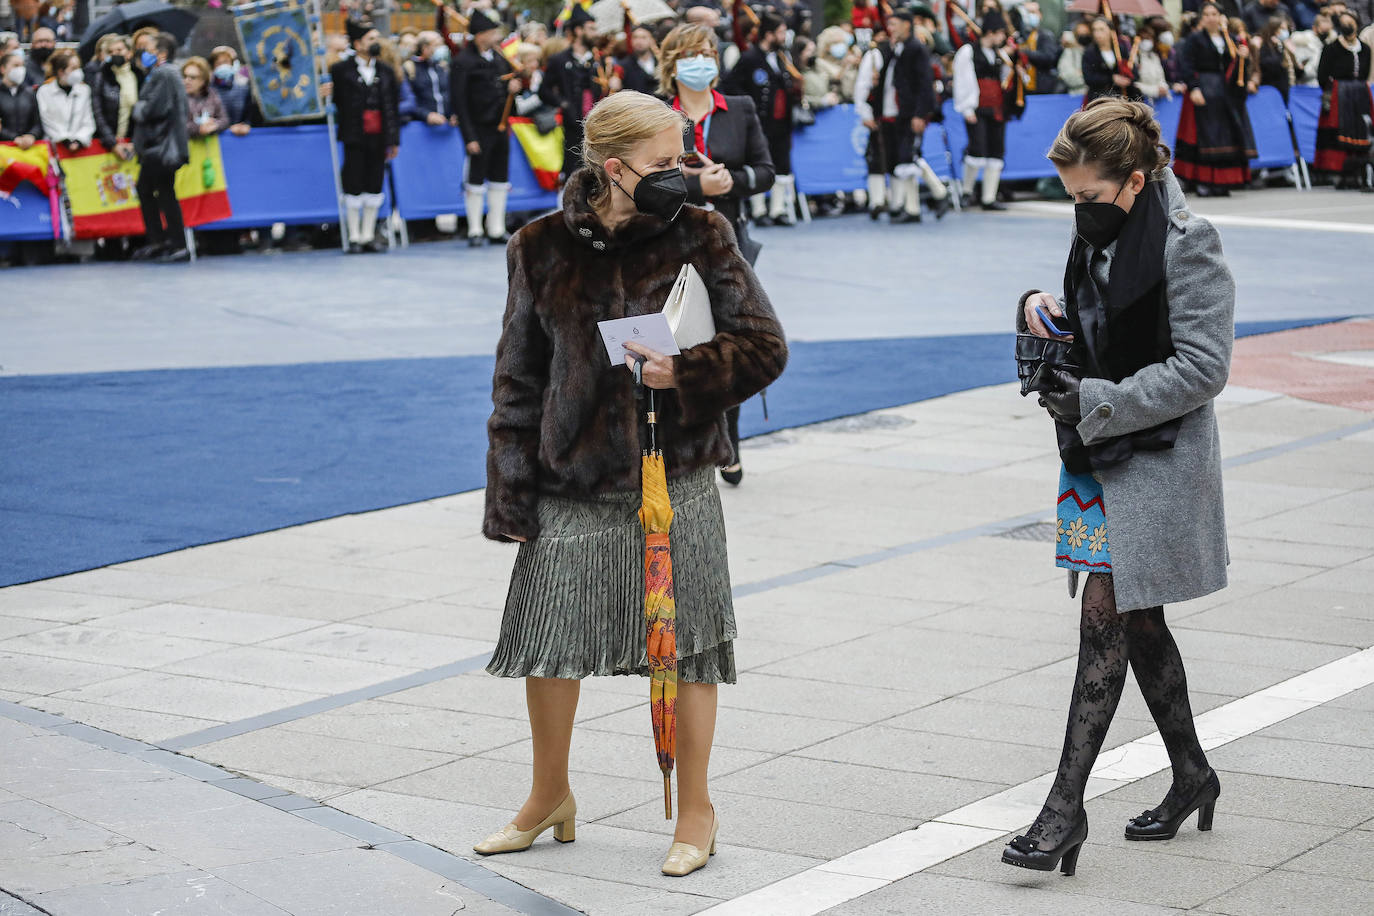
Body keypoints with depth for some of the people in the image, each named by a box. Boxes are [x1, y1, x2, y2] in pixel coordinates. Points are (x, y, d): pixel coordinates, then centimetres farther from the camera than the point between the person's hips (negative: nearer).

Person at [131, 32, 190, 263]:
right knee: (145, 190, 14)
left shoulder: (163, 74, -14)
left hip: (162, 146, -11)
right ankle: (157, 241, 18)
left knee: (165, 193, -7)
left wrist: (138, 109, -4)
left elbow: (153, 108, -21)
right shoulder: (163, 73, 18)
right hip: (154, 145, 11)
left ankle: (179, 246, -5)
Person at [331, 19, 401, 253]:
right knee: (353, 187, -1)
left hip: (378, 137, 4)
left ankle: (368, 236, 14)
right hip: (354, 137, -4)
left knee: (375, 186, 6)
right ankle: (354, 237, 7)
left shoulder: (386, 72, 10)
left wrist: (394, 139, 8)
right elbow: (334, 100, 1)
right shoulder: (341, 70, -1)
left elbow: (394, 107, 11)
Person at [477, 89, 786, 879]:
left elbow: (765, 346, -3)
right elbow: (519, 375, 5)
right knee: (547, 637, 11)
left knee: (686, 642, 3)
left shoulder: (700, 236, -3)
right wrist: (512, 489, 3)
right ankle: (552, 797, 33)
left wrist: (685, 374, -20)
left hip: (674, 478, -2)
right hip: (573, 480, 2)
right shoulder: (545, 248, 0)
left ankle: (696, 812, 20)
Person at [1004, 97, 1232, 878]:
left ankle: (1067, 807, -8)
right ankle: (1191, 774, 31)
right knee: (1138, 620, 14)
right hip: (1100, 450, 8)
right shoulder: (1099, 232, 8)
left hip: (1159, 456, -8)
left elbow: (1203, 366, -19)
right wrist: (1040, 309, -2)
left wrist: (1098, 403, -21)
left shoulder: (1186, 242, -16)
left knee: (1105, 616, -10)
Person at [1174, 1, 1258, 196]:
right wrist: (1193, 88, -20)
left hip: (1227, 93, 5)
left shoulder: (1230, 40, 15)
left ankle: (1222, 184, 5)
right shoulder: (1195, 39, 1)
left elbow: (1238, 69, 16)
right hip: (1204, 91, -5)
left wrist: (1243, 57, -6)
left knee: (1228, 135, 1)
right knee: (1205, 136, -7)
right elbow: (1186, 66, -8)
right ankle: (1203, 182, -4)